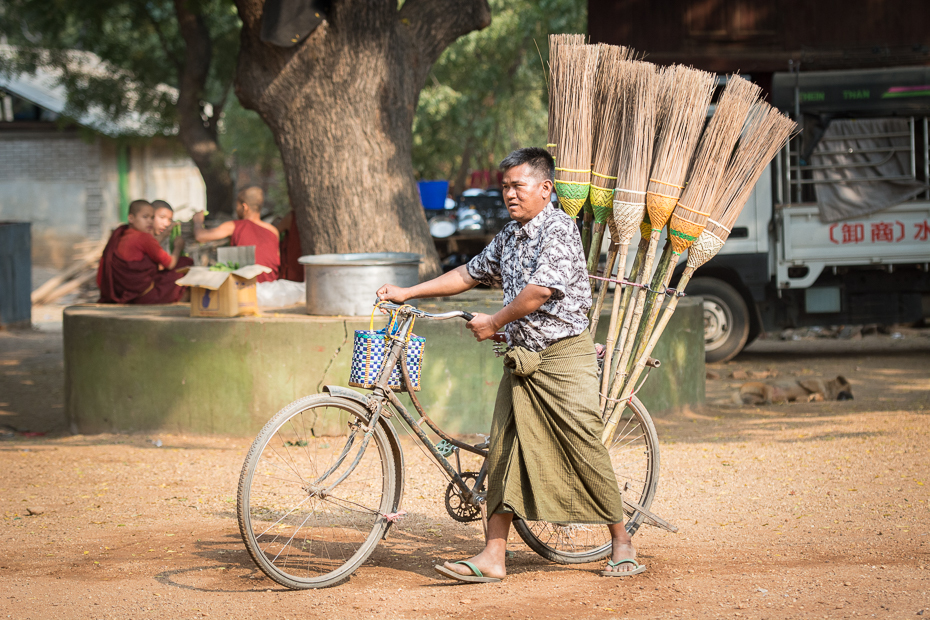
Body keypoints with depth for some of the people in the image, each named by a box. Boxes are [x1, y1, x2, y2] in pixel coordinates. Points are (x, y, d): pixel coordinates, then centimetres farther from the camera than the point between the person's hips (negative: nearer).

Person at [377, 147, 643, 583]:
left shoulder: (559, 228, -11)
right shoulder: (508, 237, 14)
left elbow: (539, 291, -20)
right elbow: (470, 274, 25)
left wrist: (495, 323, -8)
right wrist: (408, 293, 23)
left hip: (564, 356, -8)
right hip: (521, 359, 8)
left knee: (586, 452, -5)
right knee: (504, 453, 1)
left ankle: (622, 544, 9)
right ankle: (493, 557, 2)